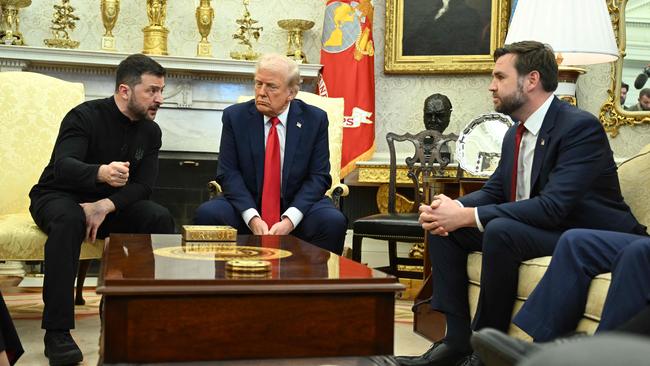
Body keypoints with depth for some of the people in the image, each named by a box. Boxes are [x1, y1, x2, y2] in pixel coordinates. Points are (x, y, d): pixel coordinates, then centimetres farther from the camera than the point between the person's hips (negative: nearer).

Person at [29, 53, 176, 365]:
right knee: (69, 220, -39)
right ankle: (57, 332, -37)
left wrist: (106, 205, -28)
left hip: (111, 202, 5)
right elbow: (63, 166, -33)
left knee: (160, 218, -22)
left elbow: (143, 185, -7)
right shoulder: (85, 116, -17)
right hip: (58, 197, -4)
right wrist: (101, 173, -55)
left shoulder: (150, 131, 0)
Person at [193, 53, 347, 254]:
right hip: (247, 206, 1)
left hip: (297, 206, -1)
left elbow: (319, 176, -4)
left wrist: (290, 220, -19)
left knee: (334, 222, -30)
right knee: (206, 214, -26)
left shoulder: (315, 119, -1)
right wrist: (252, 217, -20)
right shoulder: (235, 116, 0)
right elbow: (228, 173, -4)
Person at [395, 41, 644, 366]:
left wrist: (468, 216, -28)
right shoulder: (516, 134, 8)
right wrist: (455, 207, -12)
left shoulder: (581, 127, -19)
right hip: (535, 229, 9)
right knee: (443, 225, -2)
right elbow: (493, 191, 12)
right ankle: (457, 340, -7)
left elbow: (553, 206, -29)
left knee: (500, 230, -33)